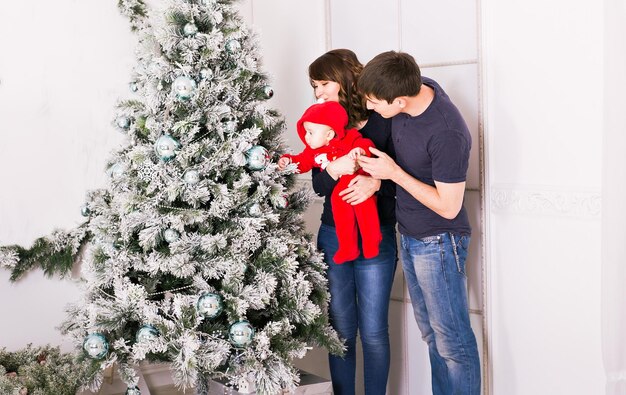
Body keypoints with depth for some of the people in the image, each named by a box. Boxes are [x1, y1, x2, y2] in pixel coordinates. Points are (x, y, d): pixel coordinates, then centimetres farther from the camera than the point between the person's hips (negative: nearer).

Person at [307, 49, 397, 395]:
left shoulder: (382, 122, -7)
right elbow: (319, 186, -3)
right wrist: (334, 169, -23)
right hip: (332, 237, 3)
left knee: (373, 331, 3)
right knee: (341, 329, 11)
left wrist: (376, 182, -25)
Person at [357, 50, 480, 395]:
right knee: (432, 335, 17)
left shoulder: (447, 134, -30)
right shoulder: (415, 86, -7)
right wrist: (375, 175, -1)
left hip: (439, 242, -8)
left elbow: (448, 207, -22)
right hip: (409, 235, 8)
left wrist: (393, 173, -21)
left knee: (453, 341, 1)